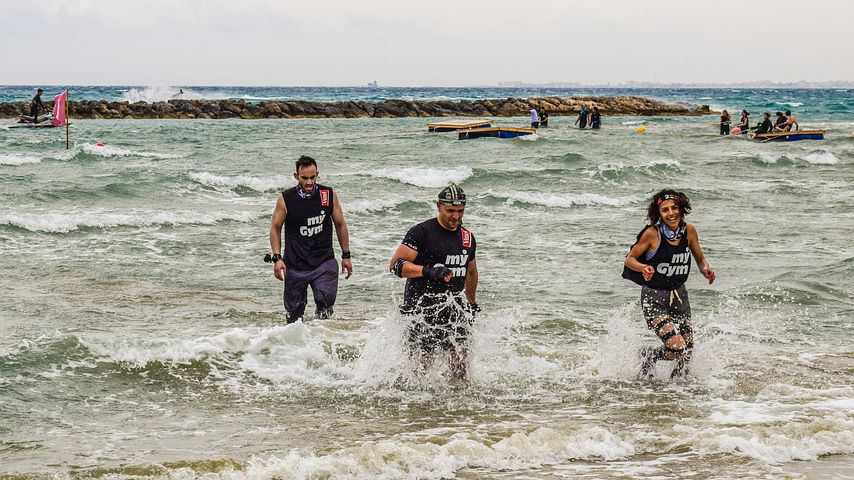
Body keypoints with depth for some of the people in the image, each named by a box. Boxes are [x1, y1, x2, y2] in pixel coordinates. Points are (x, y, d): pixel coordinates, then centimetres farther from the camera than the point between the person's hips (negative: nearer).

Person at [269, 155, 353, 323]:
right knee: (294, 311, 5)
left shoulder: (329, 195, -2)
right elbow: (275, 228, 5)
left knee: (326, 300, -18)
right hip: (295, 265, 0)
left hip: (324, 262, 0)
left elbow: (340, 225, 10)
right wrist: (277, 258, -5)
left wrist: (346, 256, 11)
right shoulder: (285, 199, -6)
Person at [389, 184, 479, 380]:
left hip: (453, 306, 5)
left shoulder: (468, 238, 13)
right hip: (422, 307, -5)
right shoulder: (422, 232, -7)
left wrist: (472, 303, 36)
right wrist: (428, 270, -26)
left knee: (461, 361, -6)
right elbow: (395, 264, -14)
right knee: (421, 363, -3)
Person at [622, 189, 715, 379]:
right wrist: (644, 268, -28)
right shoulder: (652, 233, -16)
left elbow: (700, 259, 10)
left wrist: (706, 269, -12)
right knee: (677, 348, -18)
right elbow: (629, 259, -7)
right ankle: (648, 356, 14)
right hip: (654, 296, -5)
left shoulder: (689, 231, -3)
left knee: (688, 352, 7)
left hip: (678, 294, 5)